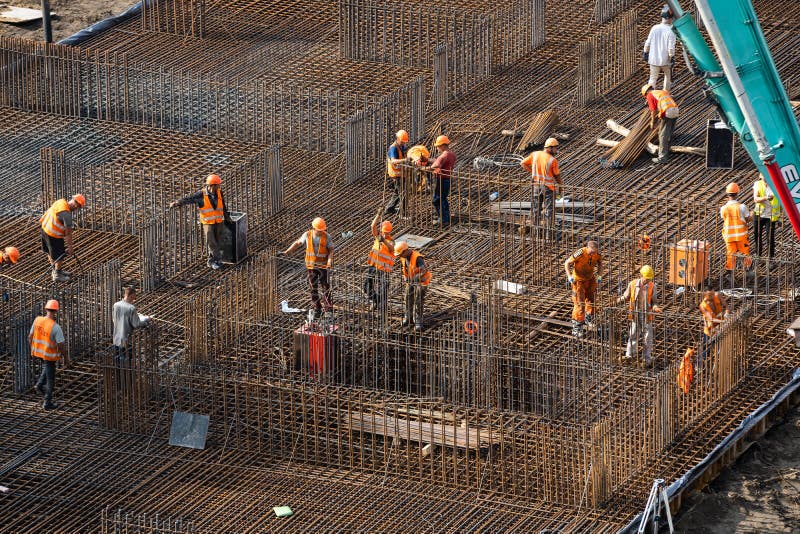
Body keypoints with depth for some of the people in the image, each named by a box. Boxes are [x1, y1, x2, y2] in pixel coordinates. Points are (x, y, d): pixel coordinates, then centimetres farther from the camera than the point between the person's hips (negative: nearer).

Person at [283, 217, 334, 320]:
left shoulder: (327, 236, -7)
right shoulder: (307, 235, -1)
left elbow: (331, 250, -6)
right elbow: (298, 243, 12)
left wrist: (330, 260, -23)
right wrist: (287, 251, 7)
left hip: (323, 266, -2)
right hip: (311, 266, 2)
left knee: (326, 287, -3)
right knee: (313, 289, 5)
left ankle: (329, 309, 3)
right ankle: (317, 310, 12)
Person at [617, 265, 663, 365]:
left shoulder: (652, 286, -5)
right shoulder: (632, 285, -6)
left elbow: (654, 301, 1)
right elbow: (626, 297, 5)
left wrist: (655, 307, -20)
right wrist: (620, 300, -16)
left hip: (646, 315, 0)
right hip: (635, 314, 0)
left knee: (647, 337, 7)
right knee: (633, 335, 7)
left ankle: (647, 357, 17)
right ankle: (629, 355, 18)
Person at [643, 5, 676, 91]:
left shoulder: (654, 28, -4)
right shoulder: (670, 31, -16)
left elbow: (648, 43, 1)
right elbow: (671, 48, -17)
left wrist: (645, 53, 14)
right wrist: (671, 58, -7)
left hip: (653, 59, 3)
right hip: (665, 60, -2)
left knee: (653, 78, 10)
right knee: (668, 76, 22)